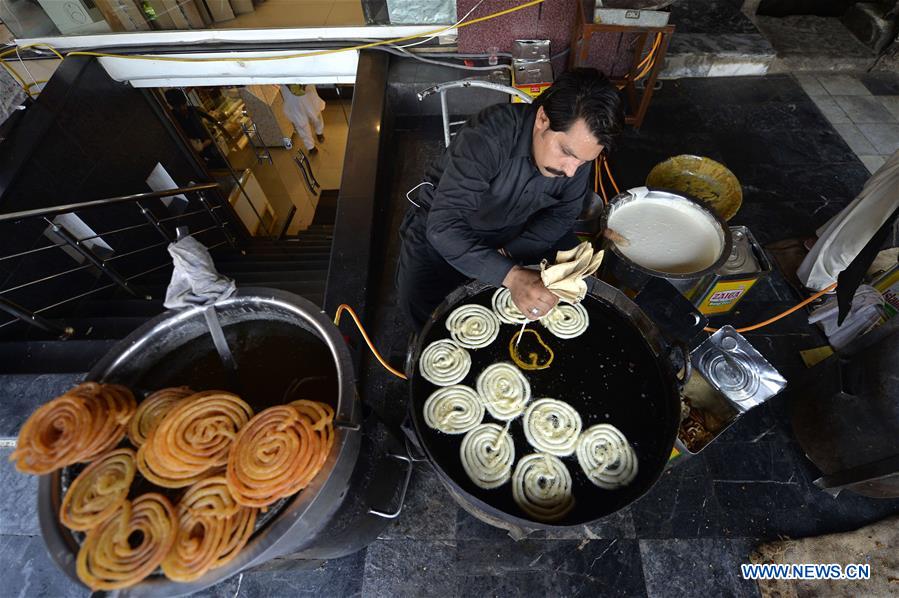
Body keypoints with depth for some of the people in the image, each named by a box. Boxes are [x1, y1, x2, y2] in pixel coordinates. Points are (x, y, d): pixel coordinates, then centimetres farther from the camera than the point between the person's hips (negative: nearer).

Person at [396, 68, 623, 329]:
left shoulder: (578, 144, -15)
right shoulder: (487, 137, -34)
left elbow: (562, 214, -4)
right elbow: (444, 226, -40)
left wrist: (508, 253, -19)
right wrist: (512, 276, -51)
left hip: (514, 229, 5)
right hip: (443, 223, -4)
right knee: (421, 304, -28)